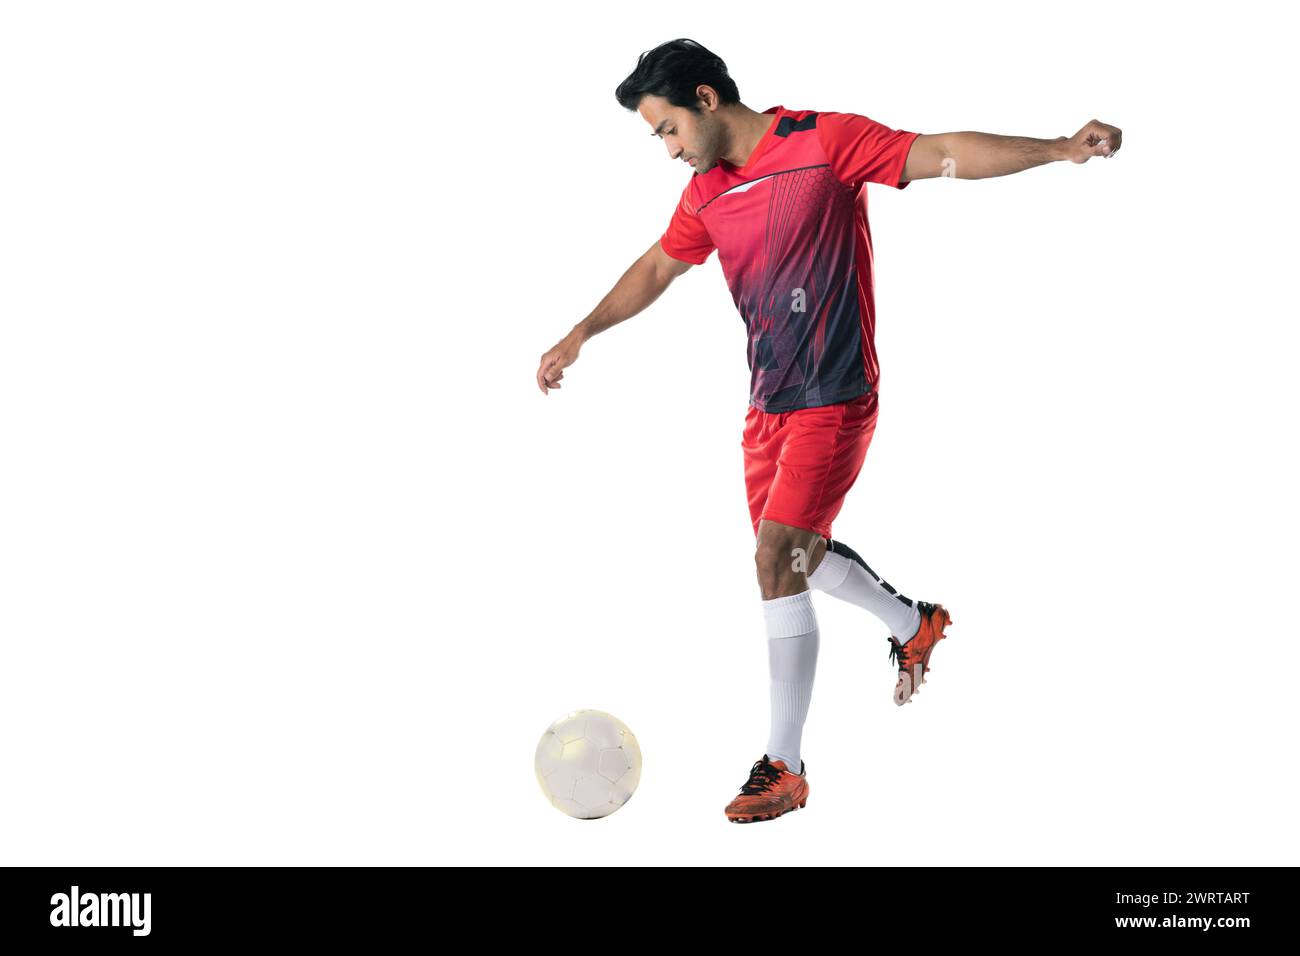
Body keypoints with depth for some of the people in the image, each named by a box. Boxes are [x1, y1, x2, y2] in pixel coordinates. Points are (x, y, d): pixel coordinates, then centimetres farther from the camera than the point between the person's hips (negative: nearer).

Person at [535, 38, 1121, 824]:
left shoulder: (826, 141, -13)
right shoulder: (706, 194, 7)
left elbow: (944, 155, -16)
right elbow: (656, 268, 22)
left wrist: (1061, 149, -24)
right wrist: (580, 335, 25)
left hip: (833, 399, -8)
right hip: (768, 405, 8)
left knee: (778, 559, -15)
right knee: (797, 555, 17)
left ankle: (784, 768, -7)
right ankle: (915, 624, 45)